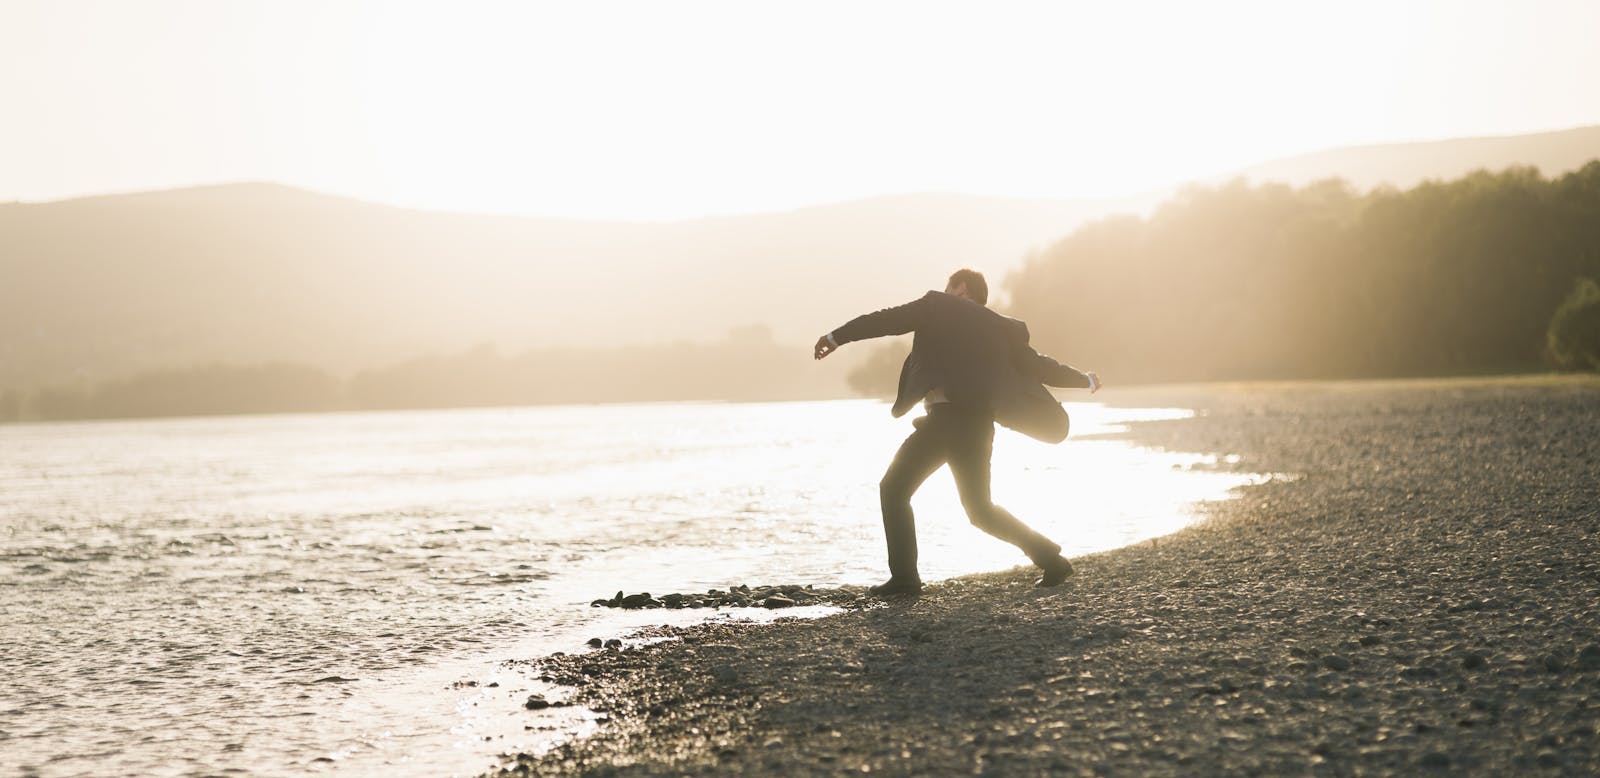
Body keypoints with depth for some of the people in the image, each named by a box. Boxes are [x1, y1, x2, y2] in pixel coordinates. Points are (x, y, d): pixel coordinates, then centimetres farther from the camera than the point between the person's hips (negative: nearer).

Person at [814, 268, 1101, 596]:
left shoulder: (938, 306, 5)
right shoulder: (1002, 327, 18)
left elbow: (888, 319, -3)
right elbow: (1037, 365, 21)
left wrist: (837, 337, 1)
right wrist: (1084, 380, 36)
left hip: (946, 418, -6)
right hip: (978, 423, 6)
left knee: (894, 489, 3)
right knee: (980, 508, 19)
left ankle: (904, 576, -6)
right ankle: (1049, 557, 12)